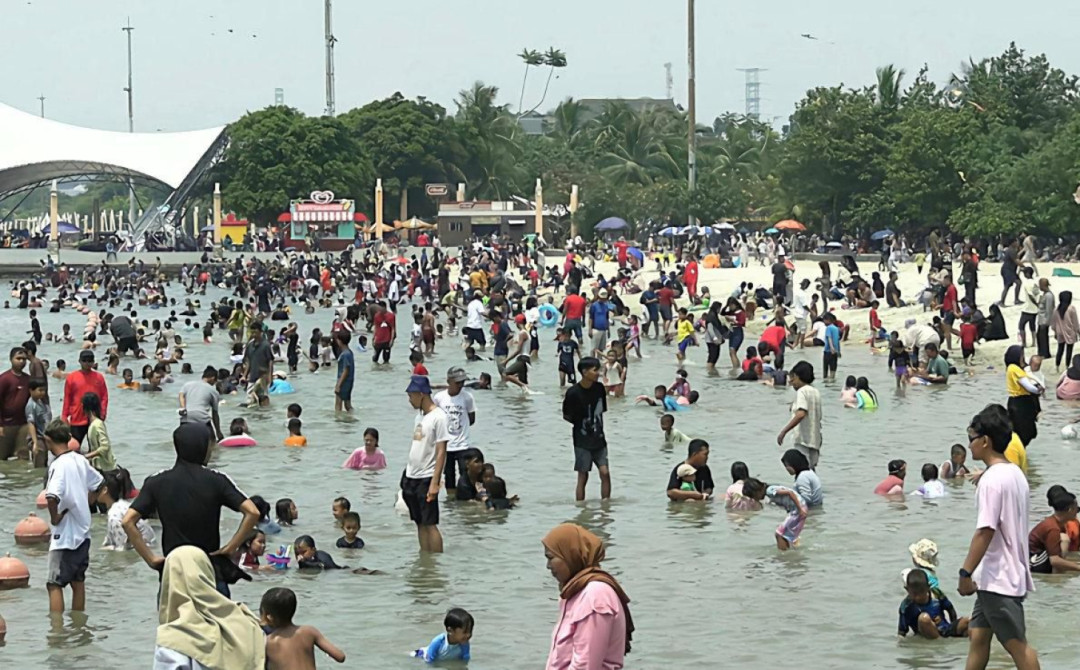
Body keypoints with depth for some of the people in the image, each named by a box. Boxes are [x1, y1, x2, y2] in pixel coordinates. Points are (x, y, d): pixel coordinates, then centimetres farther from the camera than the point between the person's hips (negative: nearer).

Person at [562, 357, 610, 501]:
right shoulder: (573, 393, -14)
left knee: (605, 473, -4)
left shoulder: (599, 388, 1)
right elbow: (566, 417, -6)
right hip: (582, 442, -4)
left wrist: (599, 429, 11)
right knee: (583, 477, 0)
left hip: (599, 440, 4)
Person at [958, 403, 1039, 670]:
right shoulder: (1016, 474, 11)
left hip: (998, 578, -10)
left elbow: (985, 531, -23)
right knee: (978, 635, 14)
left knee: (1016, 644, -5)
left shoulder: (992, 480, -18)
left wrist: (966, 572, -18)